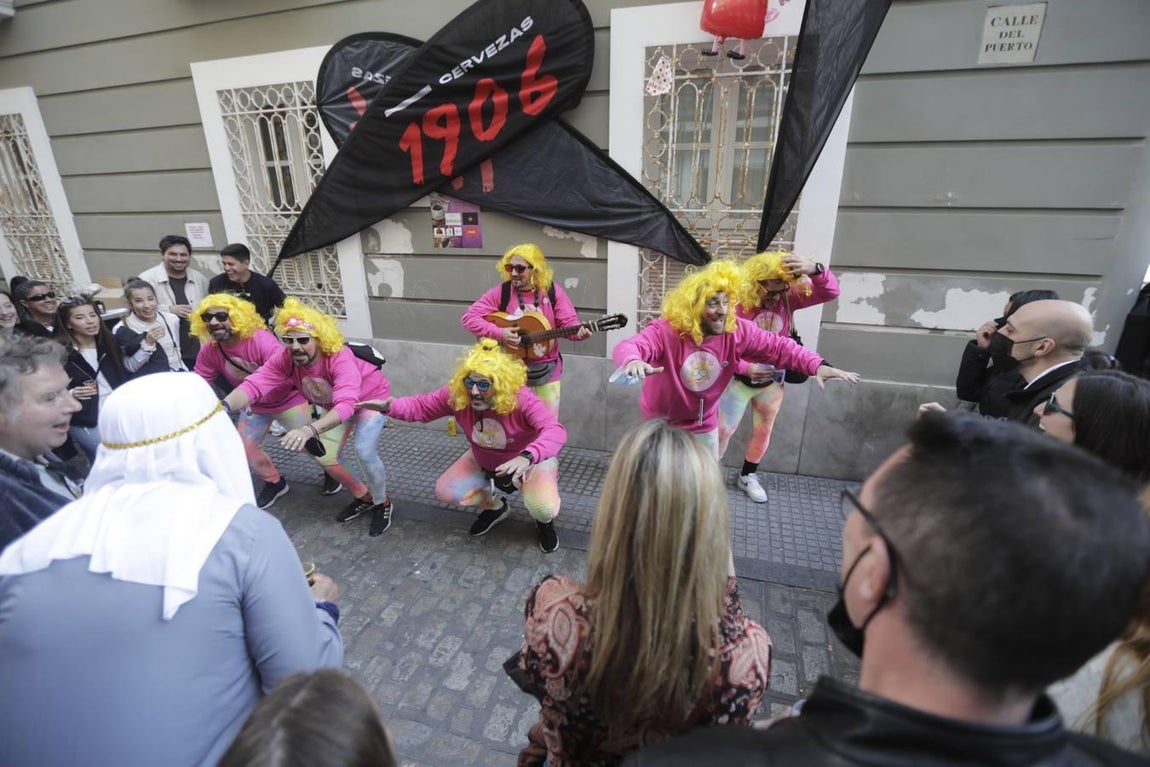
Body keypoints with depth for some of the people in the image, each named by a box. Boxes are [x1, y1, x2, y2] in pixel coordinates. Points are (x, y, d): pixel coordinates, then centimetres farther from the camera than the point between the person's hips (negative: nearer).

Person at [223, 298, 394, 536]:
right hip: (335, 404, 7)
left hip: (372, 397, -6)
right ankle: (364, 497, 27)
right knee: (325, 457, 2)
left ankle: (382, 504, 3)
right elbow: (253, 384, -36)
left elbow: (346, 404, -55)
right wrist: (224, 406, -57)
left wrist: (309, 429, -70)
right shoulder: (284, 359, -23)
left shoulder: (340, 358, -41)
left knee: (363, 450, -25)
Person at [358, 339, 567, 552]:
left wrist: (526, 457, -67)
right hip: (484, 462, 5)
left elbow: (555, 431, -49)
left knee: (544, 508, -31)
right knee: (445, 491, -4)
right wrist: (390, 406, -31)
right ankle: (493, 508, 24)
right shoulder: (457, 394, -23)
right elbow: (421, 406, -11)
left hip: (532, 460, -5)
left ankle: (544, 522, 11)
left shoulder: (521, 399, -38)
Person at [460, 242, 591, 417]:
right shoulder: (501, 292, -9)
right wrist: (499, 333, -21)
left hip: (547, 367, 1)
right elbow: (468, 317, -10)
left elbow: (568, 322, -6)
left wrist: (579, 332, -29)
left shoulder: (552, 290, -7)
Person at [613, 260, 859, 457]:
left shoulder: (737, 331, -16)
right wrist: (633, 361, -69)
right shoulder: (666, 331, -30)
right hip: (663, 423, -3)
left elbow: (778, 347, -12)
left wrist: (817, 365, -27)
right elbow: (628, 347, -43)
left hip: (704, 424, 4)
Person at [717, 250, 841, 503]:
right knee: (724, 430, 4)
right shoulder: (737, 303, -25)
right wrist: (746, 368, -38)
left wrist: (815, 269, -38)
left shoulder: (788, 296, -12)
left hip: (772, 379, 5)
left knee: (763, 430, 18)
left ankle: (747, 475, 40)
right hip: (740, 378, -5)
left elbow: (830, 292, -18)